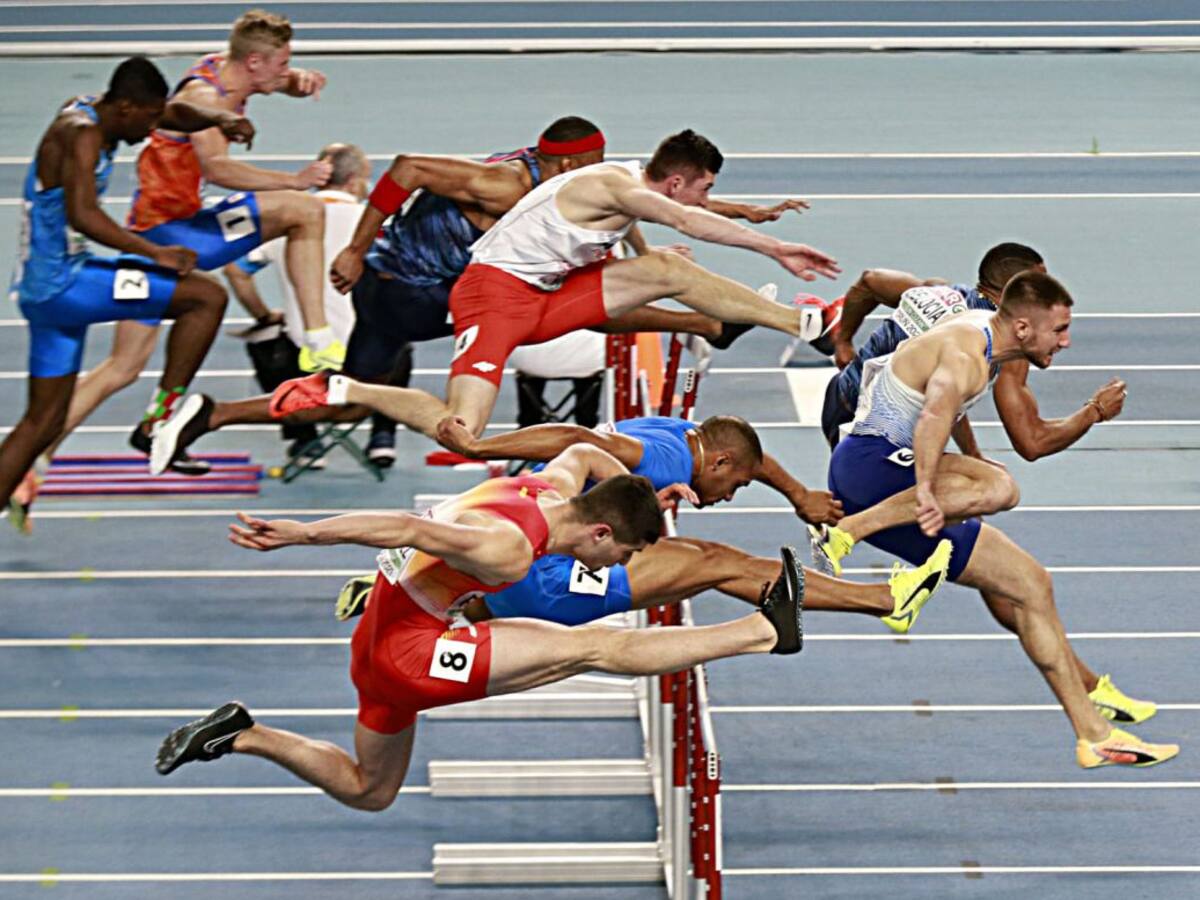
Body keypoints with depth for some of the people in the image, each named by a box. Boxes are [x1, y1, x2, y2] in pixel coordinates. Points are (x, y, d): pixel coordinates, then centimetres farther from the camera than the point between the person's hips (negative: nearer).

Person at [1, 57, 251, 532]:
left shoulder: (94, 114, 13)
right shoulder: (83, 133, -16)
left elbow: (176, 112, 23)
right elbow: (83, 215, -30)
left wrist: (218, 118, 2)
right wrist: (155, 252, -29)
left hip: (45, 290, 10)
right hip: (62, 281, -10)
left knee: (43, 423, 16)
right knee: (207, 297, -12)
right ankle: (159, 420, -8)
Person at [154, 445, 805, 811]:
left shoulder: (553, 486, 2)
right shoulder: (509, 549, -26)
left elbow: (585, 452, 26)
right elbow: (409, 528, -33)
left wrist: (646, 493, 20)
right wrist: (298, 534, -37)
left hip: (380, 647, 10)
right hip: (408, 650, -10)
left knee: (368, 790, 29)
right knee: (591, 648, -16)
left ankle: (241, 736, 22)